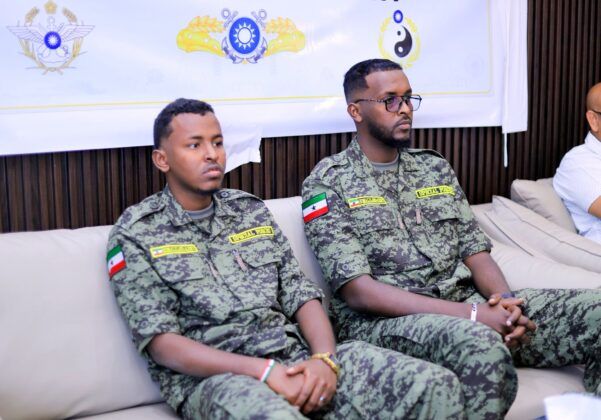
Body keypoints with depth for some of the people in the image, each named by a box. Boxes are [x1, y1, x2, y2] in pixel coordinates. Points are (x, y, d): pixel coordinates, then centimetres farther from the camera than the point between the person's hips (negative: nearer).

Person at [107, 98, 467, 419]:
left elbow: (302, 296, 11)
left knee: (437, 385, -13)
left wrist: (325, 359, -10)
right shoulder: (136, 234, 1)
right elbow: (161, 342, -8)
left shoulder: (252, 210, 16)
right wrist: (264, 371, -18)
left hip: (296, 357, 5)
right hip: (211, 376, -5)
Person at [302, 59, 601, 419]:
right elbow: (358, 290, -12)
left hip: (470, 307, 6)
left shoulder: (435, 168, 17)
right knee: (480, 345, -39)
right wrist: (471, 314, -19)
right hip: (384, 320, -5)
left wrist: (506, 301, -10)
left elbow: (476, 251, 15)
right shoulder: (327, 184, -1)